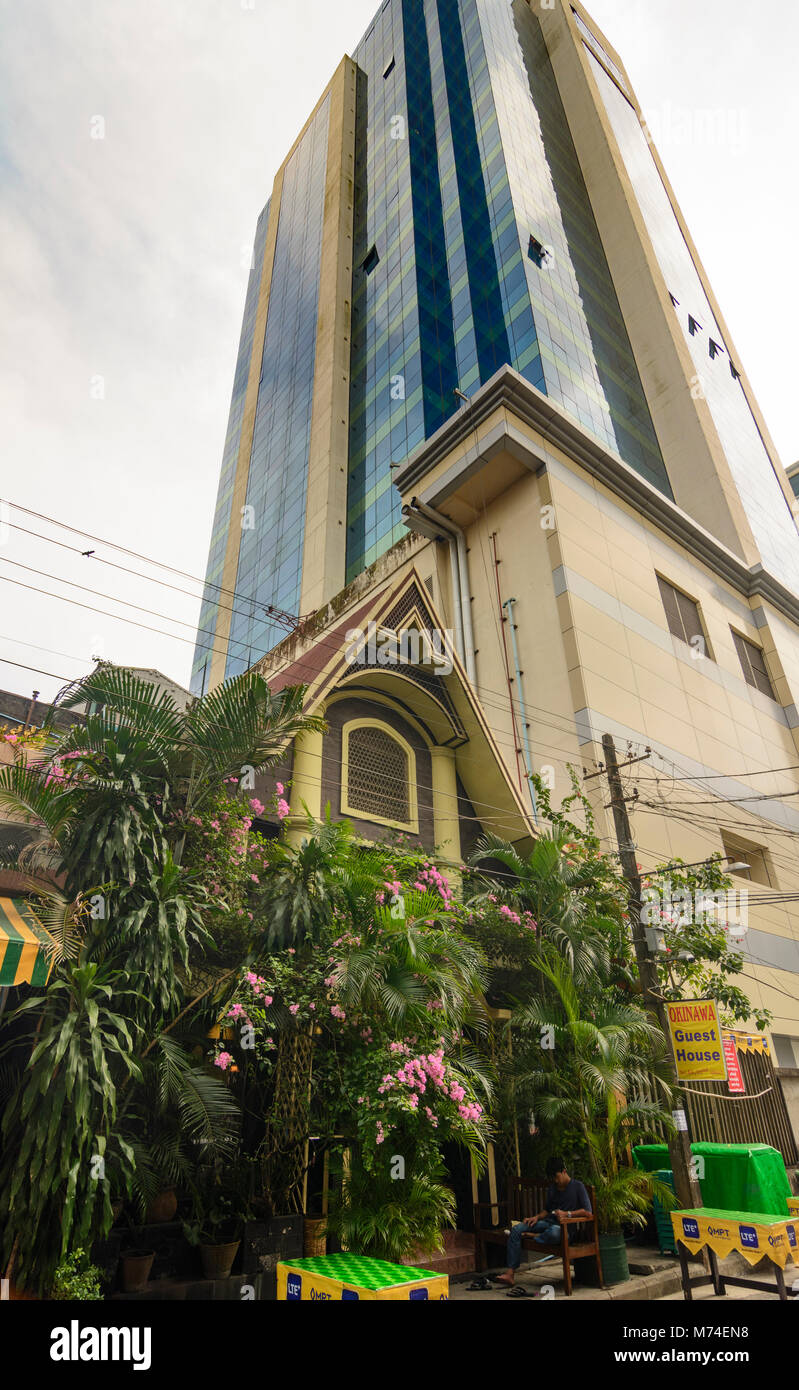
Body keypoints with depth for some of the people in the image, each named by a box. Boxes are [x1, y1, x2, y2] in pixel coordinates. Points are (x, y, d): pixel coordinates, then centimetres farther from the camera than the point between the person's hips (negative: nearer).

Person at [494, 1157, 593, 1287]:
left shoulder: (577, 1187, -4)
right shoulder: (552, 1188, 18)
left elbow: (588, 1212, -14)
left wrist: (567, 1214, -23)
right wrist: (537, 1217, 5)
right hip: (549, 1222, 7)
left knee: (554, 1232, -44)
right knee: (516, 1229, -15)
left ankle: (533, 1237, -11)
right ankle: (510, 1273, -16)